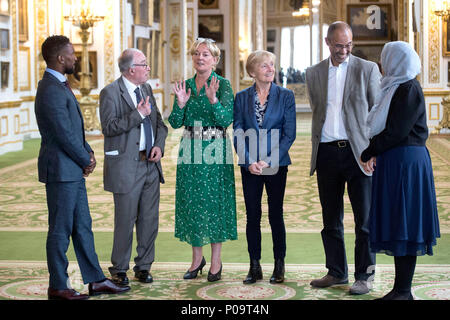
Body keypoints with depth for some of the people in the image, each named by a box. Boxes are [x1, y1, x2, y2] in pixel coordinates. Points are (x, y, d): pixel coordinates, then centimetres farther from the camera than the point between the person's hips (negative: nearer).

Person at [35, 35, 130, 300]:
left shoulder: (60, 86, 14)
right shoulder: (51, 90, -19)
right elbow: (64, 134, -21)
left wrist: (88, 153, 5)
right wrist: (86, 161, -8)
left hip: (74, 170, 10)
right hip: (61, 169, -10)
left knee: (83, 226, 13)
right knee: (61, 229, 0)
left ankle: (96, 280, 20)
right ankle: (58, 286, 10)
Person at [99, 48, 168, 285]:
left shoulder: (146, 89, 14)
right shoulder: (110, 93, -8)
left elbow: (159, 123, 18)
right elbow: (109, 127, -17)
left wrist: (159, 145, 0)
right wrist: (138, 114, -22)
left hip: (151, 164, 6)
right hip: (126, 166, -6)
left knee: (150, 219, 9)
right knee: (125, 221, 1)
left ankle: (143, 266, 21)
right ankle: (119, 269, 15)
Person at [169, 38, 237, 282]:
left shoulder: (223, 84, -3)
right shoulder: (185, 85, 10)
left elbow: (227, 119, -13)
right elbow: (175, 123, 6)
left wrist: (213, 99, -26)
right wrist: (181, 104, -11)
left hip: (215, 151, -4)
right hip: (190, 150, 4)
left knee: (215, 200, -2)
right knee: (191, 201, 6)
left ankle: (216, 261, 7)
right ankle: (197, 258, 19)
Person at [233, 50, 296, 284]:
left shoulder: (285, 96, 0)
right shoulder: (242, 98, 5)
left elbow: (289, 134, -4)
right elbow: (238, 132, 3)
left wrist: (269, 160, -12)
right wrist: (249, 161, -10)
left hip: (276, 164, -1)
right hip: (250, 166, 2)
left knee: (275, 214, 3)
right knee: (252, 216, 4)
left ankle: (279, 266, 12)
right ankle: (254, 267, 12)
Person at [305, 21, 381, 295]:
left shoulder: (368, 69, 2)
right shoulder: (314, 73, 11)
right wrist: (316, 145, 14)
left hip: (358, 152, -3)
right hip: (326, 153, 4)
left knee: (365, 219, 0)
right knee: (331, 220, 11)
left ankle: (364, 276, 10)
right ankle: (337, 272, 23)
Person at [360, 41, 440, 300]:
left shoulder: (409, 89, -13)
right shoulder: (395, 87, 16)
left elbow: (396, 131, -18)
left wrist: (369, 152, -9)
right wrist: (374, 152, -2)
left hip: (406, 162, -9)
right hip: (393, 162, 9)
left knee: (404, 224, -5)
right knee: (398, 225, 10)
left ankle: (404, 291, 0)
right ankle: (401, 288, 16)